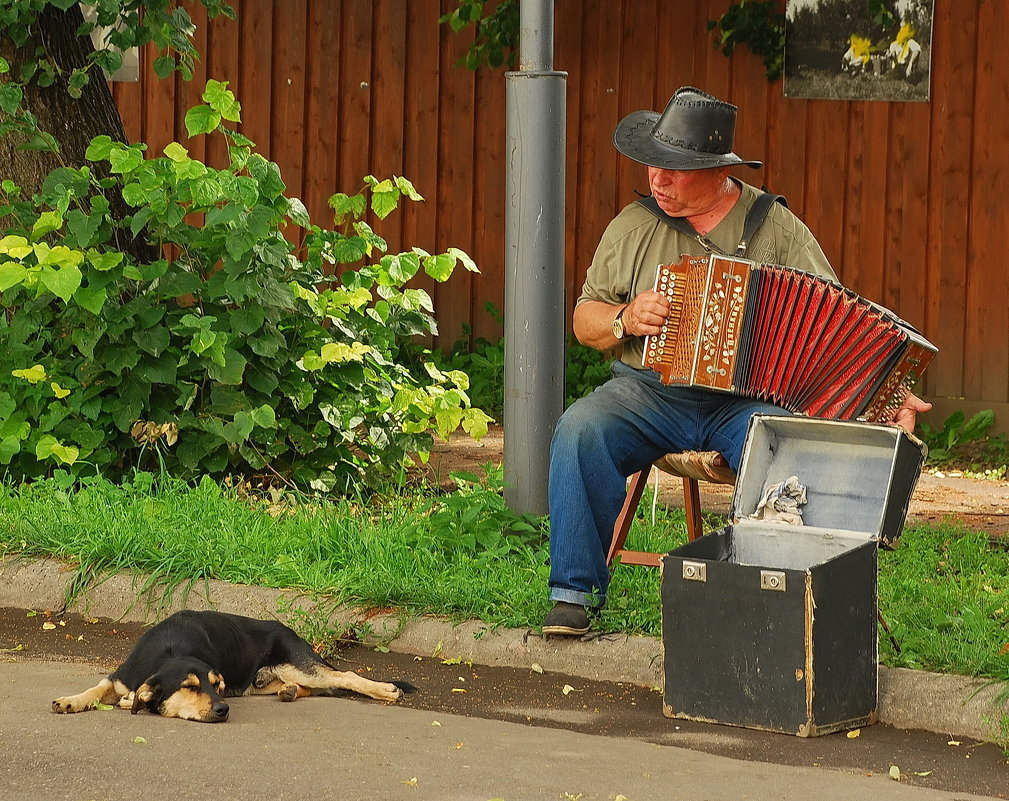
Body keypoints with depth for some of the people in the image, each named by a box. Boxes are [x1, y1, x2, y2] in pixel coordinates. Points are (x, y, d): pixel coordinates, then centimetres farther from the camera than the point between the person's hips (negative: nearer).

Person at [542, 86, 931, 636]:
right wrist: (626, 319, -8)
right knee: (580, 430, -28)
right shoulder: (634, 226, 9)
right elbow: (585, 321, 15)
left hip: (746, 400, -2)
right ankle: (575, 592, -21)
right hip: (649, 393, 2)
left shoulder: (777, 229, 4)